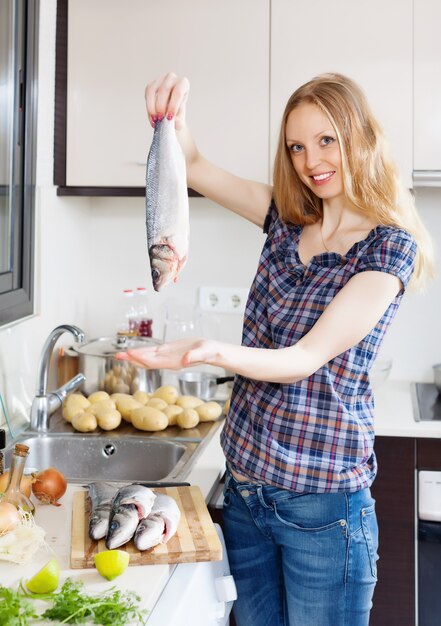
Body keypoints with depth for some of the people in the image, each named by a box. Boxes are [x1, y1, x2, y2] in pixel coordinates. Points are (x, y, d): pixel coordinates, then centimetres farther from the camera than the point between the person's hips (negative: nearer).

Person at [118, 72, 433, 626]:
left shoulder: (388, 247, -11)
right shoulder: (287, 219, 7)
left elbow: (309, 357, -19)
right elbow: (192, 167, 3)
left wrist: (214, 352, -36)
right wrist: (172, 115, -19)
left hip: (321, 500, -5)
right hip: (245, 487, 6)